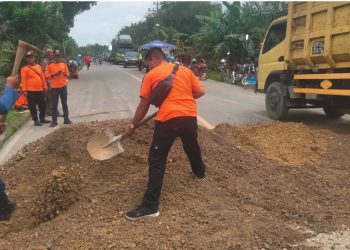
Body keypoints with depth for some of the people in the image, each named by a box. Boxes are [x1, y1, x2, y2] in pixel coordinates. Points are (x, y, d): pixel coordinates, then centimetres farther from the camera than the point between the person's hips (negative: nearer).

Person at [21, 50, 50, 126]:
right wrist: (24, 90, -13)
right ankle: (36, 120, 9)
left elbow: (42, 77, 14)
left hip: (40, 90, 5)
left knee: (43, 105, 11)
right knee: (32, 106, 1)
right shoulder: (24, 69, -3)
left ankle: (42, 118, 25)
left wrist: (45, 87, 12)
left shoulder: (38, 66, 11)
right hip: (31, 91, -5)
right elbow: (23, 80, -7)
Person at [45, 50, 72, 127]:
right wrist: (53, 74, -17)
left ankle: (66, 119, 15)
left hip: (63, 86, 2)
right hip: (54, 87, -2)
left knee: (64, 103, 8)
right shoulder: (49, 65, 2)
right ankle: (54, 121, 5)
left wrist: (65, 74, -10)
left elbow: (67, 73, 12)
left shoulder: (64, 64, 8)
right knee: (54, 104, 1)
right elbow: (46, 75, -1)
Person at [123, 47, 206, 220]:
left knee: (157, 161, 0)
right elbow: (200, 92, 14)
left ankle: (150, 206, 0)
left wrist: (132, 126, 18)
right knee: (192, 147, 32)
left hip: (168, 120, -5)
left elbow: (144, 106, 7)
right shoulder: (185, 70, 16)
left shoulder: (151, 75, 7)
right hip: (190, 117, 5)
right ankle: (199, 172, 58)